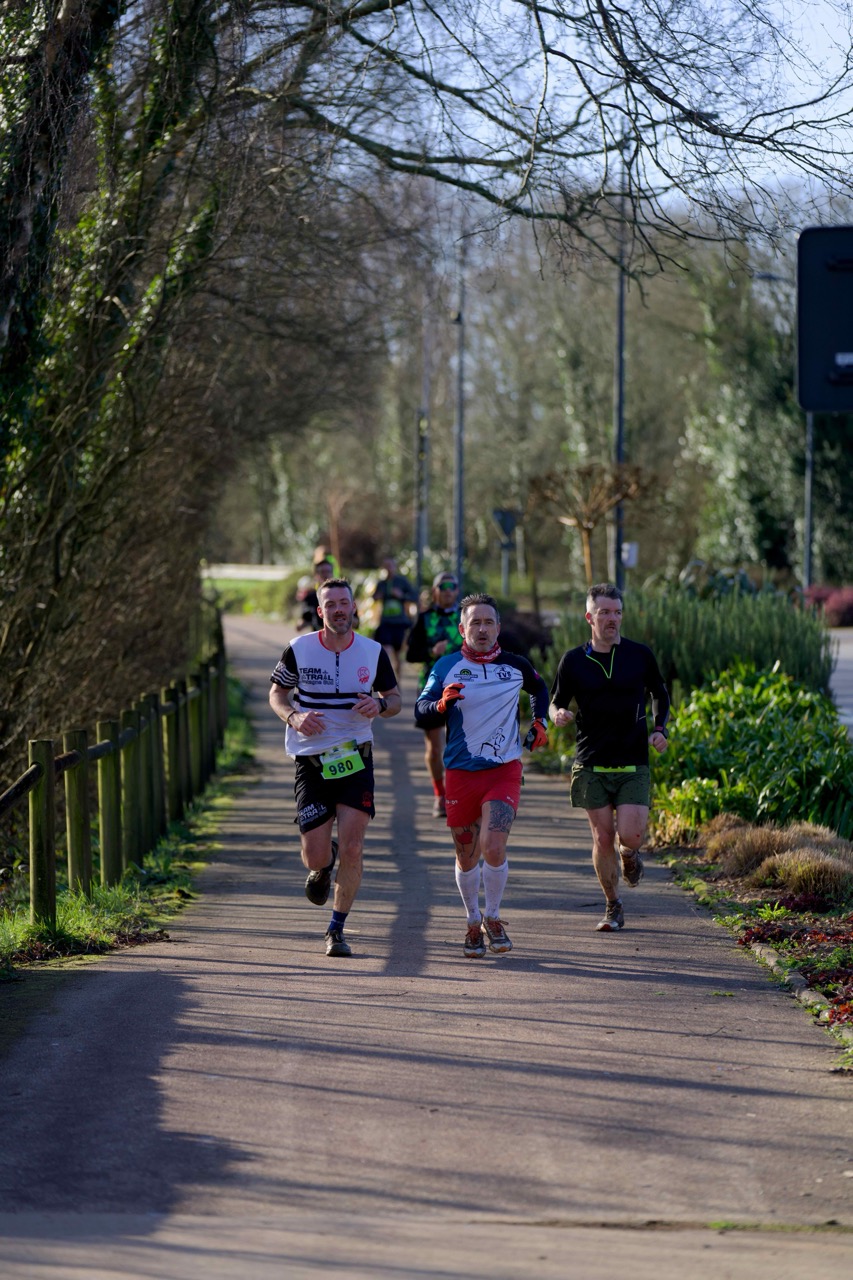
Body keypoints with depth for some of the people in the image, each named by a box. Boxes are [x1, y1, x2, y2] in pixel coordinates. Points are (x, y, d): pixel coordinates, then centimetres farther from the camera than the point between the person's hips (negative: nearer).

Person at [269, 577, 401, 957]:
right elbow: (276, 694, 8)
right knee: (316, 857, -3)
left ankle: (337, 930, 7)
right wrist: (294, 717, -14)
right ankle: (323, 865, 37)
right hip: (311, 763, -1)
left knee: (352, 848, -9)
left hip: (356, 758, 1)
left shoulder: (373, 652, 0)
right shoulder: (299, 650, -4)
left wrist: (379, 704, -13)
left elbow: (394, 698, 11)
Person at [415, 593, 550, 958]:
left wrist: (540, 722, 12)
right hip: (460, 773, 0)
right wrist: (442, 704, -23)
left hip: (504, 770, 0)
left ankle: (493, 918, 4)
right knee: (467, 858, 7)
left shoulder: (515, 666, 4)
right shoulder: (447, 667, 0)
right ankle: (473, 921, 30)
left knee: (494, 847, -17)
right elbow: (421, 716, -4)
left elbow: (539, 688, 27)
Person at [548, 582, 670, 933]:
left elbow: (660, 694, 16)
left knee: (630, 836, -12)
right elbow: (555, 703, 9)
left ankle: (629, 854, 27)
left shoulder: (640, 655, 2)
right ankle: (613, 907, 19)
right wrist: (558, 714, -15)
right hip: (592, 765, 0)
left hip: (633, 765, 0)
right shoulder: (573, 661, 0)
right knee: (602, 839, 1)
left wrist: (659, 729, 0)